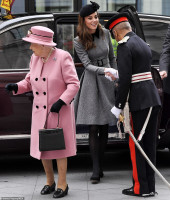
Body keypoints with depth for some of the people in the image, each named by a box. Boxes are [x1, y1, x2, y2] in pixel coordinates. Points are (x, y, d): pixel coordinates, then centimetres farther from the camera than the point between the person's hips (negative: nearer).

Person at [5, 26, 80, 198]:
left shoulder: (63, 57, -13)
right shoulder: (35, 58, 4)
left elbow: (74, 84, -13)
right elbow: (30, 81, 14)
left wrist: (61, 101, -23)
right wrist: (16, 87, -5)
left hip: (59, 112, -6)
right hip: (40, 112, 6)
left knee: (59, 147, 1)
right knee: (41, 147, 10)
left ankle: (62, 184, 13)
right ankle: (49, 181, 28)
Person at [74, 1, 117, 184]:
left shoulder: (105, 33, 4)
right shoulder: (78, 41, -5)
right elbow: (87, 65, -13)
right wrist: (104, 70, -30)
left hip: (107, 82, 3)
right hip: (91, 82, -3)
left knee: (104, 127, 5)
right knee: (93, 128, -8)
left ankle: (100, 167, 14)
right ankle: (96, 170, -6)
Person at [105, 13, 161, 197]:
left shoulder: (125, 46, -10)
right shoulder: (144, 45, 17)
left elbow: (125, 79, -16)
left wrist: (118, 106, -11)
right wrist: (116, 75, 32)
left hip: (138, 100, -8)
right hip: (154, 99, 8)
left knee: (135, 144, 1)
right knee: (149, 143, 11)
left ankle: (140, 187, 5)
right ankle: (150, 186, 16)